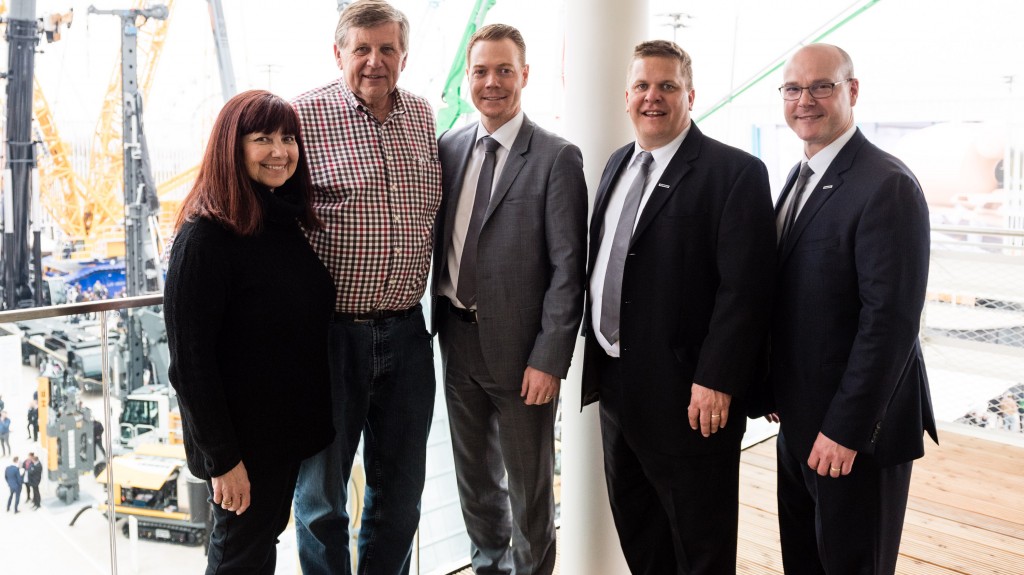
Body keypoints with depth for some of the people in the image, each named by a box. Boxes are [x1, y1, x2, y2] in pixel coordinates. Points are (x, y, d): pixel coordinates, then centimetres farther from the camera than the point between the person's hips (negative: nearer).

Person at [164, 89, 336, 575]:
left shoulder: (288, 224, 4)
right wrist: (221, 459, -20)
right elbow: (190, 360, -21)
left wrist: (311, 418, 9)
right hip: (243, 439, -7)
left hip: (289, 424, 7)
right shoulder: (206, 235, -20)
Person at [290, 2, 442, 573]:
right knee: (322, 490, 12)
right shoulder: (306, 116, -9)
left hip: (406, 332, 5)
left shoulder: (423, 116, 7)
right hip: (331, 332, -4)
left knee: (401, 488, 16)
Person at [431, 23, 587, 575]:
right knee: (473, 472, 21)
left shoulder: (557, 158, -11)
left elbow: (568, 268, -13)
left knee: (528, 483, 11)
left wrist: (549, 359, -16)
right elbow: (440, 239, 10)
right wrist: (441, 321, 4)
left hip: (518, 346, -5)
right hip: (457, 338, 5)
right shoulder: (450, 147, 5)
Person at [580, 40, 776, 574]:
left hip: (686, 394, -7)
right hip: (614, 380, 8)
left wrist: (716, 380, -21)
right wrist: (595, 344, 13)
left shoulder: (735, 172, -13)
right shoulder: (618, 164, 11)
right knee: (635, 527, 22)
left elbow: (743, 289, -18)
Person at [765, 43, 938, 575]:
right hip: (799, 419, 8)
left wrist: (846, 430, -21)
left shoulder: (888, 186, -18)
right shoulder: (800, 178, 10)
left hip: (854, 427, -8)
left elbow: (891, 321, -22)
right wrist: (779, 391, 12)